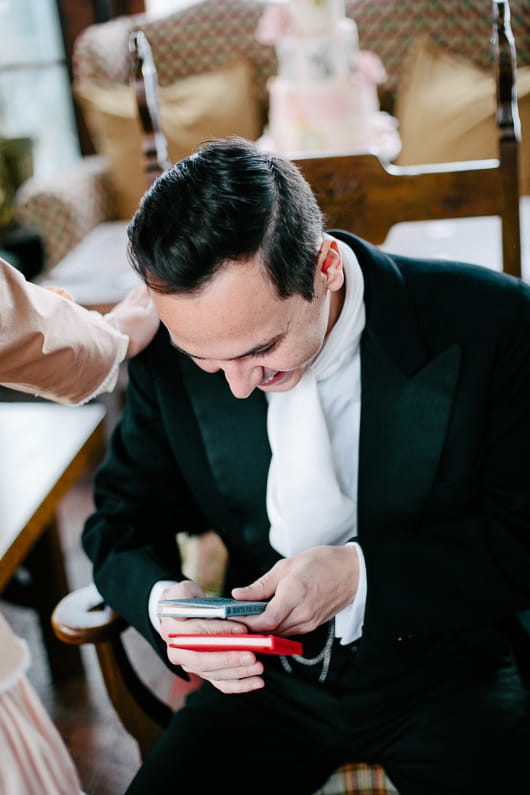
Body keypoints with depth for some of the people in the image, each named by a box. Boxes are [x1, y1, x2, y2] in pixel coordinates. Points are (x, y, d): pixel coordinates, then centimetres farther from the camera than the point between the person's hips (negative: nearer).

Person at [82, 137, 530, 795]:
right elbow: (120, 524, 2)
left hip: (444, 664, -1)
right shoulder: (170, 350, -9)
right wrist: (162, 600, -20)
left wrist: (361, 571, -24)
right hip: (266, 672, 2)